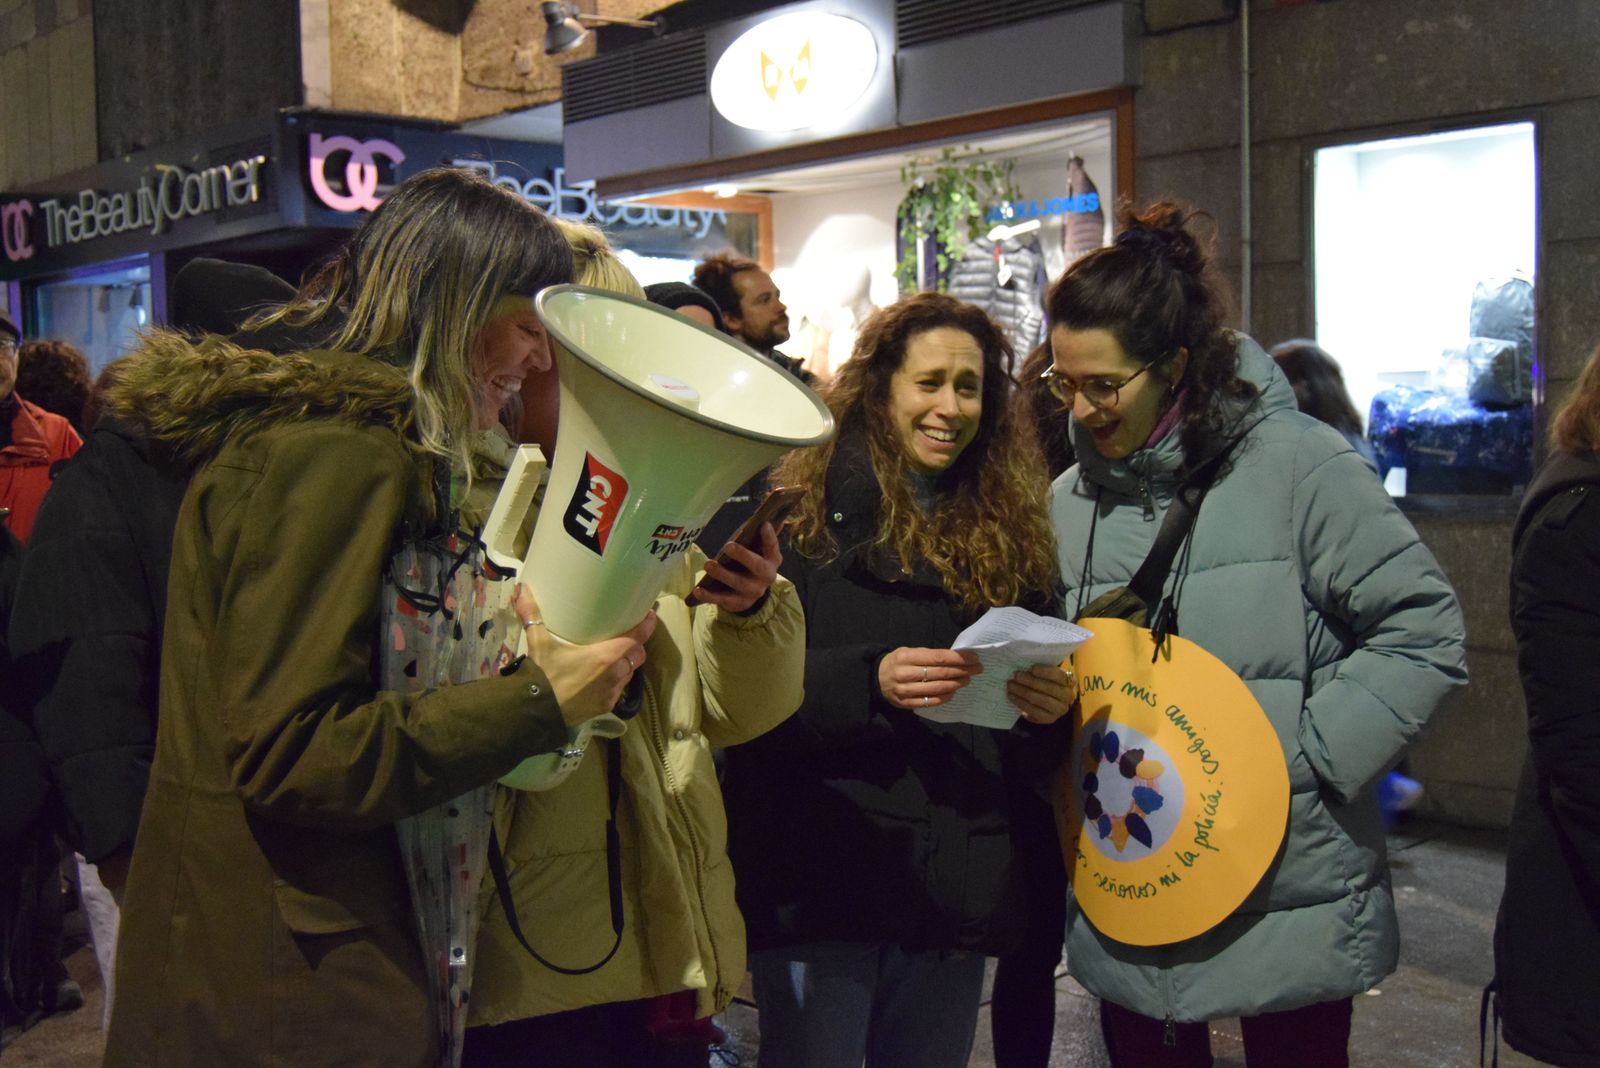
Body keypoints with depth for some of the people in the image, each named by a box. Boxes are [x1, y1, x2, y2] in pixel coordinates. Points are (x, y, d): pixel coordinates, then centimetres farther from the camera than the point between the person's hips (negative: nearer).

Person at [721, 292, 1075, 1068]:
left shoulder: (1010, 534, 11)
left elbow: (1037, 757, 14)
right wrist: (870, 680, -24)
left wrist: (1052, 708, -8)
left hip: (959, 883, 4)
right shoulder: (802, 513, -2)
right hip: (820, 877, -4)